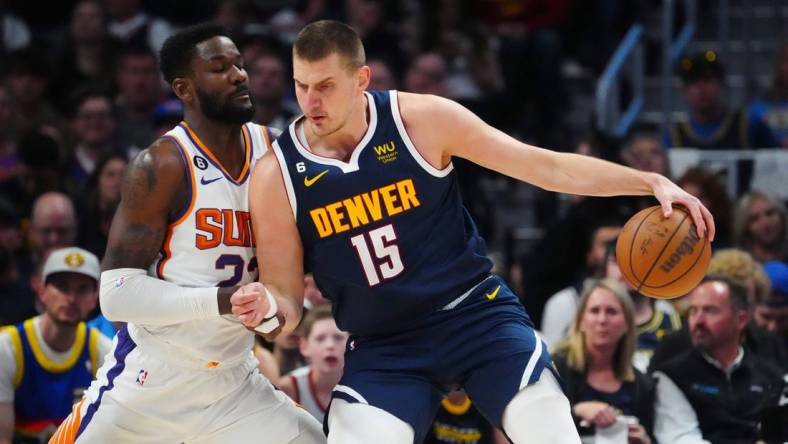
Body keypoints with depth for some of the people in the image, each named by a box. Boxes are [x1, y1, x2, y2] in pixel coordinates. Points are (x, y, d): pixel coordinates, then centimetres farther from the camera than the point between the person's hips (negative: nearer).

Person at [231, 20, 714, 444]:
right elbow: (287, 296, -2)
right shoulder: (276, 177, -10)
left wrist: (651, 183, -13)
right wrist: (267, 308, -27)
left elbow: (546, 166, -6)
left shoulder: (421, 120, -12)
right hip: (383, 347, 1)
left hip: (477, 313, 0)